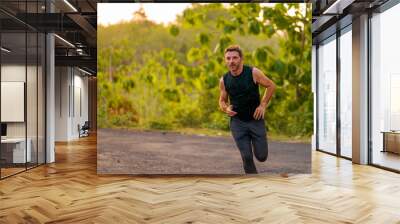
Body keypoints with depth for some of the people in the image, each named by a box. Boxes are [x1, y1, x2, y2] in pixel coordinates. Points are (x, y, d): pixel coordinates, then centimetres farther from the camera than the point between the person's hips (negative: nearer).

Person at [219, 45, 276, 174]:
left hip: (256, 119, -1)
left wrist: (263, 105, -8)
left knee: (261, 156, 5)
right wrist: (226, 109, -13)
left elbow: (271, 86, -1)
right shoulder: (224, 80, -4)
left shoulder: (253, 73, -11)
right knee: (247, 157, -1)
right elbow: (222, 100, 9)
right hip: (237, 122, 1)